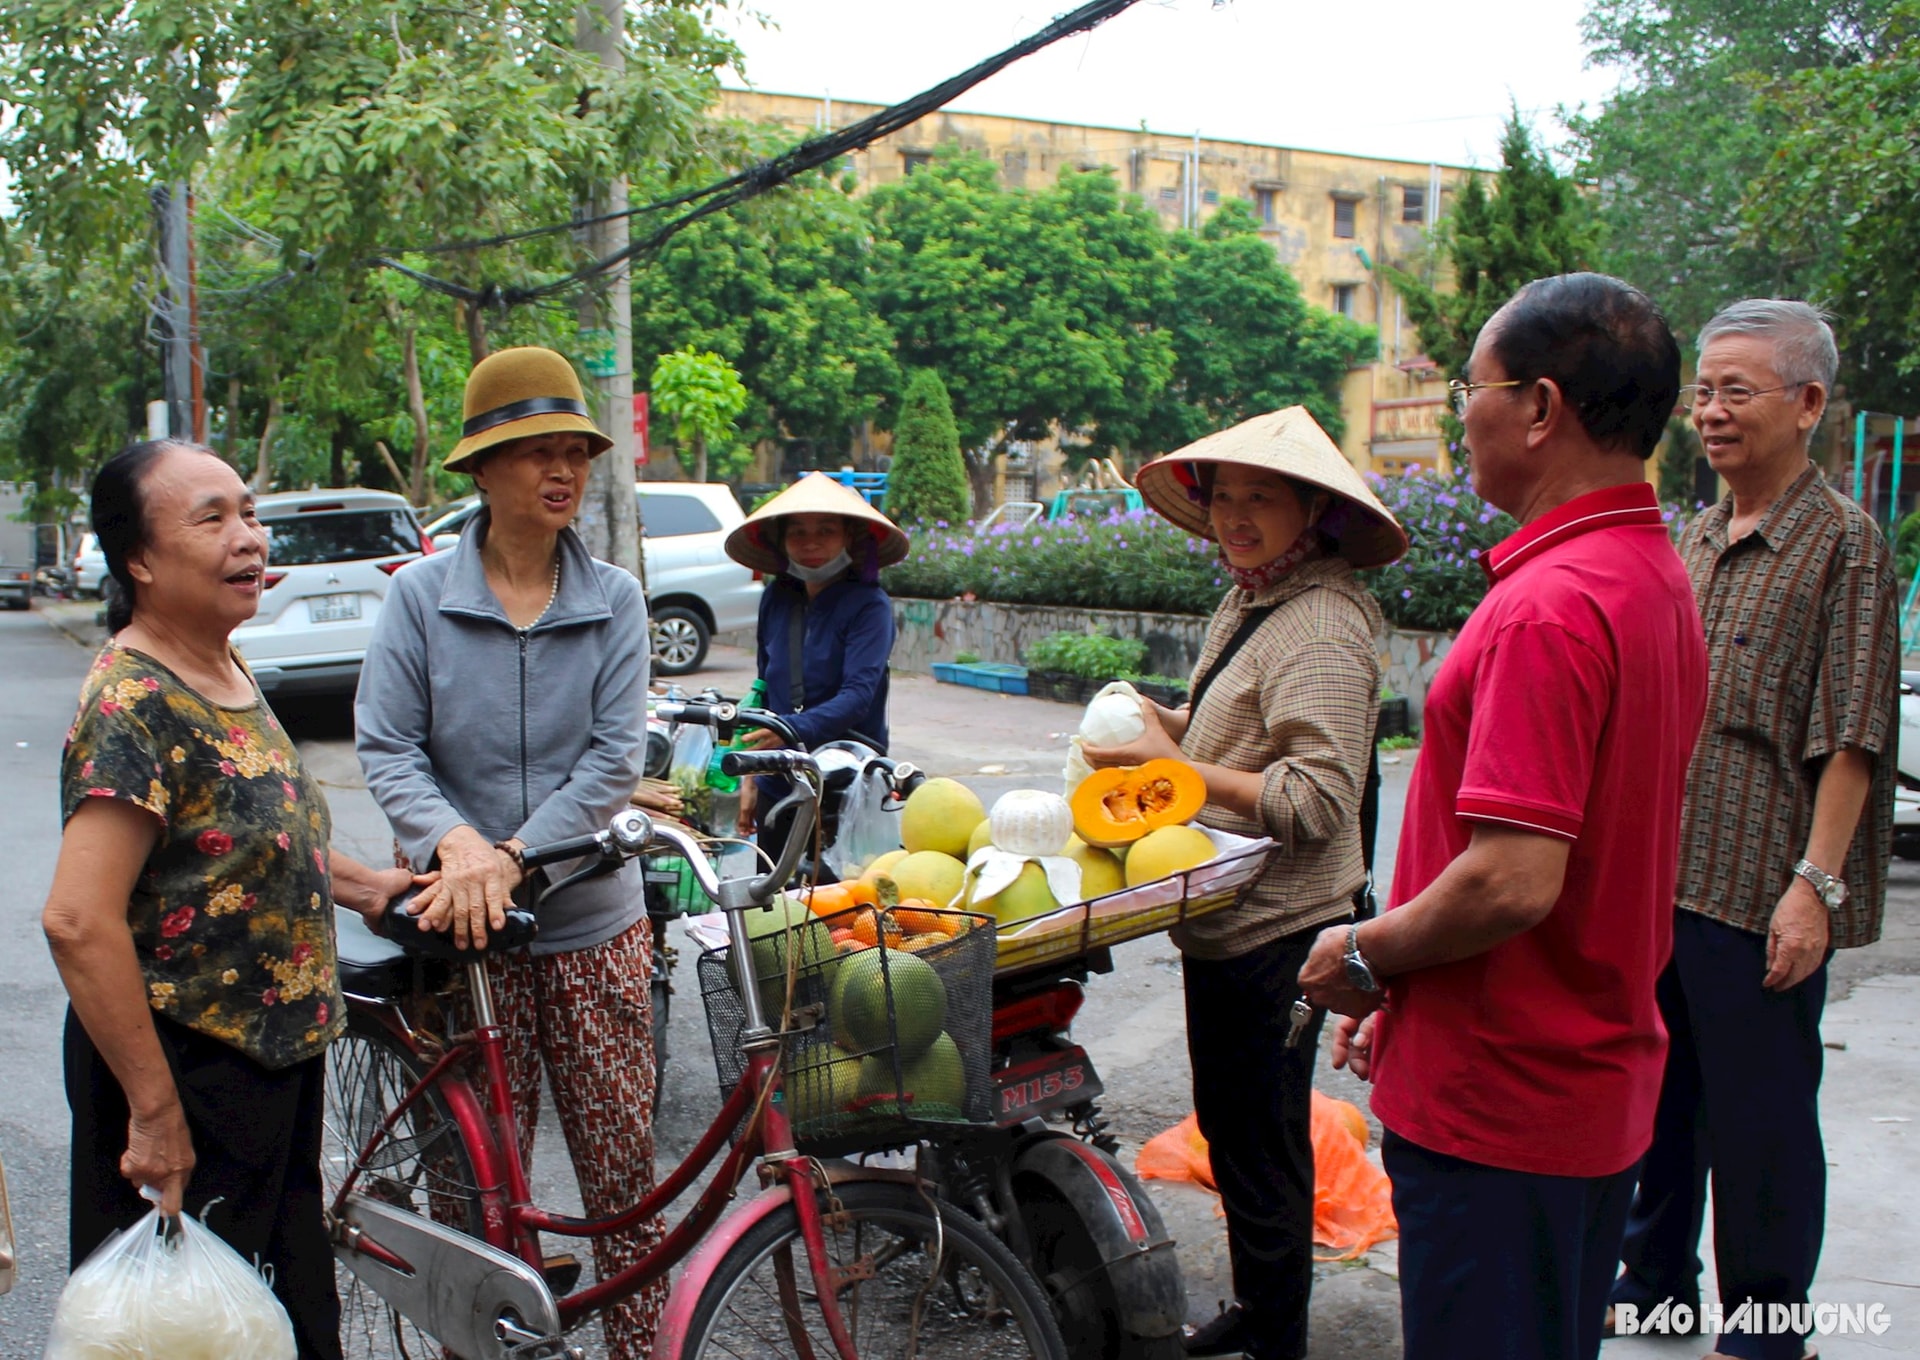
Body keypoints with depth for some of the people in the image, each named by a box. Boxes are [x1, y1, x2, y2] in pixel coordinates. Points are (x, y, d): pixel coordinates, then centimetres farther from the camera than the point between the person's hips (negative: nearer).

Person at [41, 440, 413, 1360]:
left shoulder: (227, 671, 7)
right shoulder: (134, 705, -22)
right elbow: (79, 921, -29)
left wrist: (360, 883, 9)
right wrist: (156, 1111, -25)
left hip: (274, 1055, 9)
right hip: (187, 1075, -9)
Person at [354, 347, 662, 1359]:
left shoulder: (614, 599, 0)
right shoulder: (419, 596, -2)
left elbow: (615, 759, -7)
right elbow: (387, 750, -7)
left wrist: (513, 856, -18)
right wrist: (456, 845, -24)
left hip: (594, 921, 1)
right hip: (467, 931, -1)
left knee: (621, 1162, 7)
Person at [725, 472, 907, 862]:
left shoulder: (869, 605, -8)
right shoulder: (775, 598, 8)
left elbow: (858, 695, -19)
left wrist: (793, 729, -34)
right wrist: (750, 775, 15)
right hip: (778, 786, 5)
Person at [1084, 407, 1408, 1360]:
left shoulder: (1321, 627, -21)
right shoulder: (1249, 601, 11)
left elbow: (1315, 800, -26)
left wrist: (1173, 768, -23)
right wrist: (1170, 724, 5)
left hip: (1277, 928, -10)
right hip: (1227, 915, 10)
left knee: (1261, 1140, 3)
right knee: (1229, 1125, 22)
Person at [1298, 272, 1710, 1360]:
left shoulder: (1548, 608, -24)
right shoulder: (1660, 578, 8)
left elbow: (1513, 881, -29)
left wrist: (1364, 955, -11)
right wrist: (1403, 988, 14)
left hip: (1500, 1100, -9)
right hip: (1605, 1081, 9)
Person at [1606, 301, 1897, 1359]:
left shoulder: (1843, 540, -9)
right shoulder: (1696, 538, 12)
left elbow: (1849, 737, -13)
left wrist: (1815, 884, -17)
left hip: (1760, 891, -7)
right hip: (1659, 874, 7)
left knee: (1761, 1115, 5)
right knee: (1656, 1092, 17)